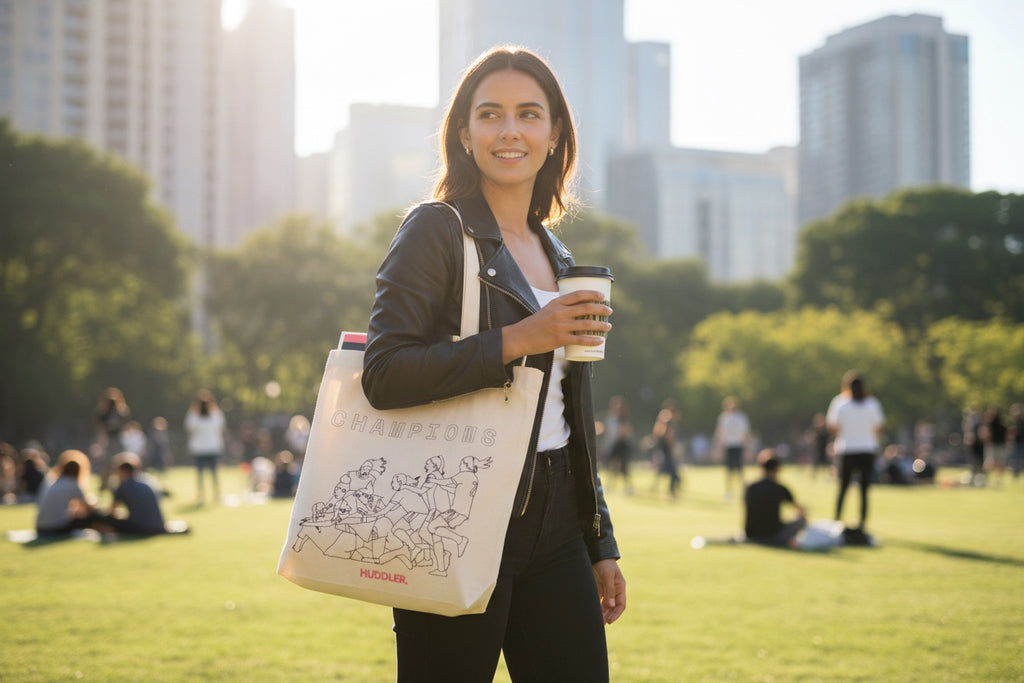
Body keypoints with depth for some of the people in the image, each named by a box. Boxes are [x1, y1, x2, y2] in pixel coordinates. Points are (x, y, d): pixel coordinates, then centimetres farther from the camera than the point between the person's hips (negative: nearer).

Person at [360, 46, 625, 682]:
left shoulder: (557, 257, 16)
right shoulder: (437, 231, -4)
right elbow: (384, 374, -16)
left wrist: (601, 546, 18)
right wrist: (516, 340, -20)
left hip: (553, 525, 7)